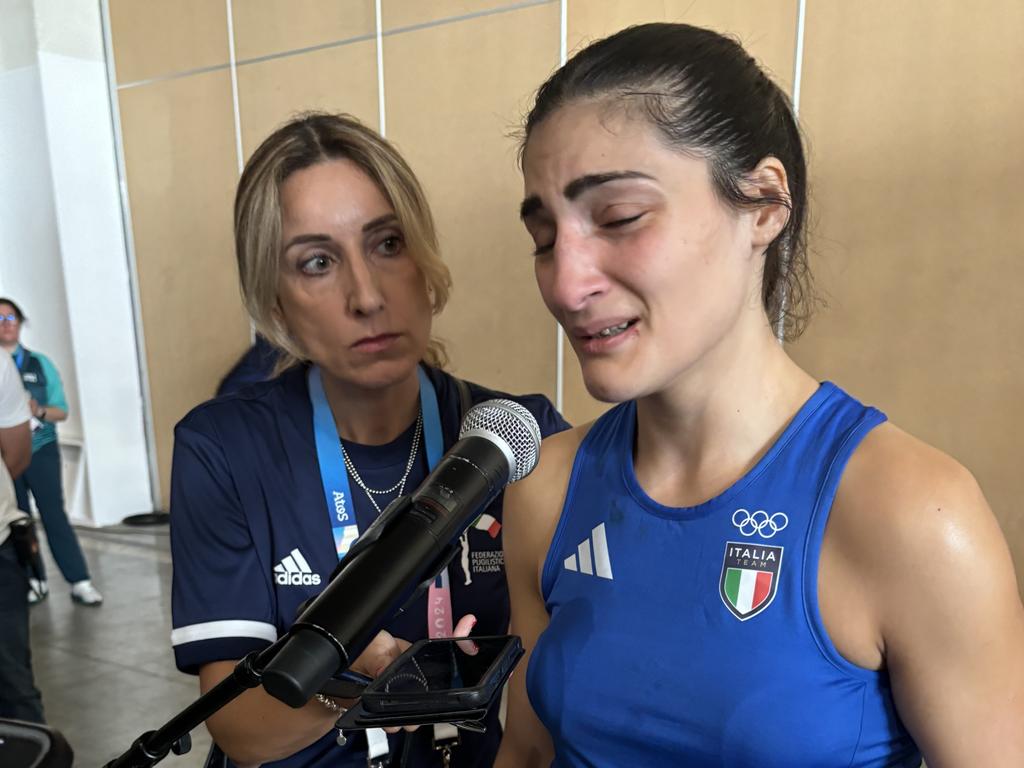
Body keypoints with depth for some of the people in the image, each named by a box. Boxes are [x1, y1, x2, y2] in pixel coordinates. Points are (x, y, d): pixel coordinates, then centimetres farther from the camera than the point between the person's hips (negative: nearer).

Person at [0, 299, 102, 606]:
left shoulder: (40, 363, 3)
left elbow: (61, 411, 2)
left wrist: (39, 410, -18)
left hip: (41, 451, 0)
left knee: (54, 515, -1)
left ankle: (80, 583, 0)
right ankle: (34, 581, 21)